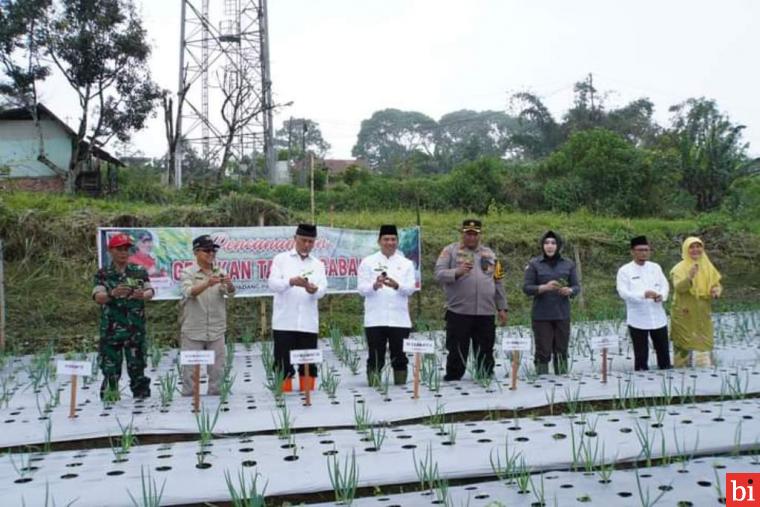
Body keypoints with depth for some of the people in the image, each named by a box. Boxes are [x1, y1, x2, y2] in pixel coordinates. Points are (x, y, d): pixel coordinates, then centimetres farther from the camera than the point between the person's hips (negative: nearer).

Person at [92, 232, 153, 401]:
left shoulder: (139, 272, 7)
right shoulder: (103, 274, 3)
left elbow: (150, 291, 1)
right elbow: (97, 297, -9)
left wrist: (142, 295, -23)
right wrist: (112, 294, -31)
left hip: (136, 329, 1)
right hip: (111, 329, -1)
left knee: (137, 366, 5)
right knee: (110, 367, 3)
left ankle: (142, 394, 16)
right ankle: (109, 397, 15)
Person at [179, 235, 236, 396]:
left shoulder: (220, 273, 7)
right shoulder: (187, 273, -2)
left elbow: (230, 292, -9)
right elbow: (189, 292, -21)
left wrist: (229, 284, -33)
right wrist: (207, 284, -40)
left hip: (216, 331, 3)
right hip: (193, 331, -3)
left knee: (217, 369, 8)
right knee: (191, 369, 3)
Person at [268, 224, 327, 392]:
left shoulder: (318, 264, 14)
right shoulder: (281, 259, 8)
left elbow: (322, 290, 0)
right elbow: (273, 283, -6)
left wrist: (312, 289, -24)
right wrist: (291, 281, -25)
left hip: (308, 323, 3)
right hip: (284, 322, -2)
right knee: (283, 364, -1)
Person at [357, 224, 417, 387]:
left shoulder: (406, 264, 11)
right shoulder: (368, 262, 7)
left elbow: (411, 289, 0)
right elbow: (361, 288, -1)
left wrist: (396, 285, -21)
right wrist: (375, 285, -22)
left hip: (399, 319, 2)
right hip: (375, 319, -1)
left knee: (399, 356, 7)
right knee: (376, 358, 2)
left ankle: (401, 385, 16)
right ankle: (374, 385, 9)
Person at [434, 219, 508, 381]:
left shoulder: (489, 253, 17)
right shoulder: (450, 250, 5)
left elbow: (498, 282, 18)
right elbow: (439, 274, -6)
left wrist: (502, 307, 14)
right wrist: (457, 272, -23)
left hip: (486, 313, 4)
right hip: (458, 312, -4)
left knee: (486, 353, 10)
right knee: (457, 352, 0)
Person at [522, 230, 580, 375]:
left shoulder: (568, 264, 7)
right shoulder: (534, 264, -1)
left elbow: (577, 286, 8)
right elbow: (526, 288, -4)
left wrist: (569, 290, -15)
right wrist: (544, 287, -20)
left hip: (562, 315, 2)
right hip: (541, 316, -2)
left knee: (561, 351, 7)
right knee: (543, 351, -1)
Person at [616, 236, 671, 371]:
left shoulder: (655, 267, 10)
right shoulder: (624, 270, -5)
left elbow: (665, 285, 8)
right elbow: (623, 292, -13)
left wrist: (662, 295, -15)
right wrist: (643, 294, -27)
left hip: (658, 317, 4)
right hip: (638, 319, -4)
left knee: (663, 349, 12)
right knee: (641, 353, 3)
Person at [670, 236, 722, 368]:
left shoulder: (708, 267, 6)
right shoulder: (679, 268, -8)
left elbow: (718, 285, 11)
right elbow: (678, 287, -22)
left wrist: (717, 291, -13)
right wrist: (689, 277, -41)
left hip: (702, 315, 4)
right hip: (684, 315, -4)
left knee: (704, 343, 8)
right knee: (685, 344, 0)